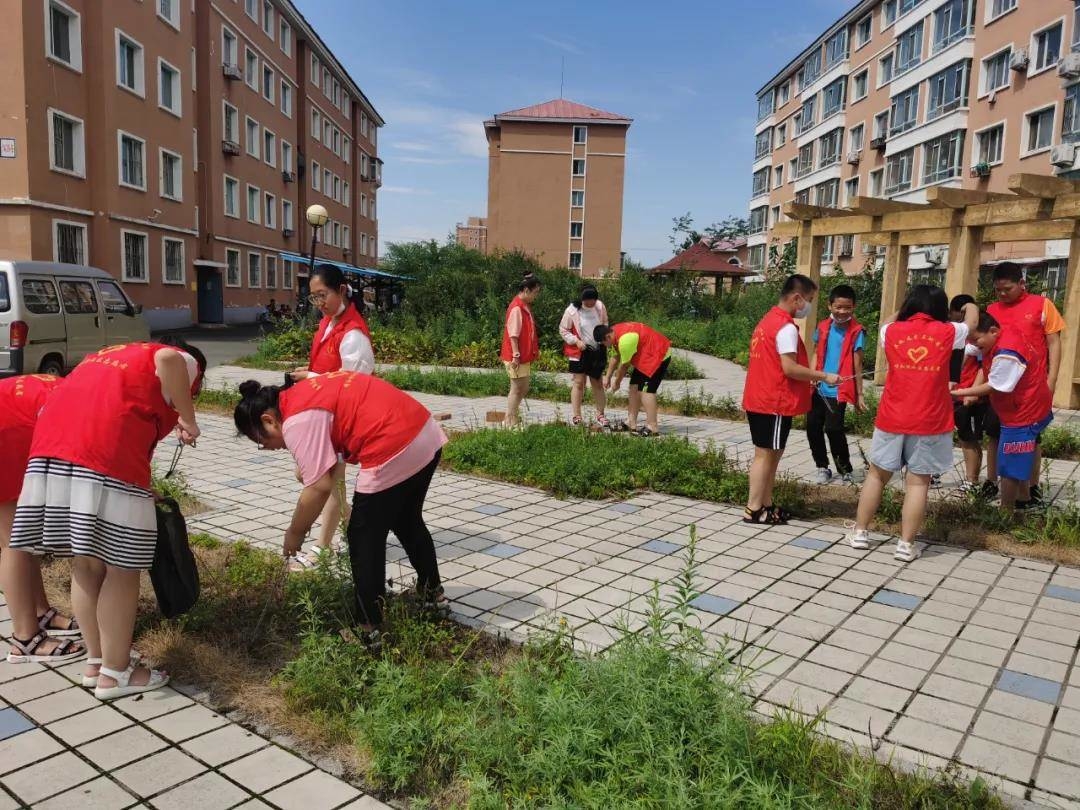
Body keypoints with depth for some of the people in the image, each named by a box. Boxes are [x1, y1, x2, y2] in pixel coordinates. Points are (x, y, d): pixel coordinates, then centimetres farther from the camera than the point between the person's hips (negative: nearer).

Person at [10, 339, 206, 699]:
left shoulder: (110, 355, 36)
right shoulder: (184, 361, 15)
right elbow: (167, 359, -12)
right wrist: (188, 420, -3)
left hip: (53, 437, 7)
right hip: (106, 447, -7)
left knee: (86, 563, 17)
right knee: (121, 568, 6)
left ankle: (96, 662, 30)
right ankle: (115, 673, 16)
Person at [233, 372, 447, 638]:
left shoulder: (297, 421, -12)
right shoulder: (304, 396, 16)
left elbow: (319, 487, -15)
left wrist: (294, 533, -3)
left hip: (395, 454, -10)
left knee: (363, 541, 6)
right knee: (407, 522, 29)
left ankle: (370, 628, 16)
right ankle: (432, 593, 48)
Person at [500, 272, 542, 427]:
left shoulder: (524, 306, 12)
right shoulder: (516, 308, -18)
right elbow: (513, 334, -21)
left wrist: (534, 350, 19)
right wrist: (516, 355, -23)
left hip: (524, 356, 10)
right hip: (517, 358, -10)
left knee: (523, 389, 15)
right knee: (517, 389, -2)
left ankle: (511, 419, 23)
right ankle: (510, 423, 7)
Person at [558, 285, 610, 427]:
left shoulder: (600, 307, -3)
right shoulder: (572, 310, -11)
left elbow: (605, 325, 12)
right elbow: (563, 330, -5)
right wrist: (576, 341, -17)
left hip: (597, 351, 3)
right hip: (579, 352, -3)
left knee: (597, 383, 10)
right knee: (578, 382, -2)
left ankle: (600, 415, 20)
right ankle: (576, 417, 5)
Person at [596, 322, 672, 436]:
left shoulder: (625, 339, -30)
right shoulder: (614, 332, 1)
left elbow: (624, 365, -17)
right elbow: (615, 357, 14)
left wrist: (616, 382, -2)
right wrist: (607, 377, 16)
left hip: (658, 355, -10)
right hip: (646, 355, 10)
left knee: (646, 389, -17)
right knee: (635, 386, 11)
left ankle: (652, 427, -19)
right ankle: (631, 423, 16)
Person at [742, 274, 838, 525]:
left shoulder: (769, 320, 14)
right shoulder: (786, 327, -17)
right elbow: (789, 368, -22)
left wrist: (810, 377, 16)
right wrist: (823, 376, -12)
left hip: (761, 399, 10)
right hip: (773, 403, -9)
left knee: (771, 454, 14)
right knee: (766, 454, -2)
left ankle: (766, 505, 20)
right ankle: (753, 510, 4)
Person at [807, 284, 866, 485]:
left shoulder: (857, 331, -6)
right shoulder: (823, 327, 5)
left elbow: (857, 366, -3)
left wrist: (859, 395, -1)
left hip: (839, 390, -5)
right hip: (819, 388, 5)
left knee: (833, 428, -8)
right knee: (813, 427, 7)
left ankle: (845, 470, 12)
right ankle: (822, 467, 24)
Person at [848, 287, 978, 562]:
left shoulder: (892, 331, 1)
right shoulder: (947, 332, 0)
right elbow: (972, 319, 23)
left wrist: (904, 311, 40)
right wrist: (970, 306, 43)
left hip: (891, 419, 2)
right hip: (929, 422, -1)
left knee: (877, 474, 14)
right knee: (918, 481, 4)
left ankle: (860, 533, 20)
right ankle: (906, 544, 6)